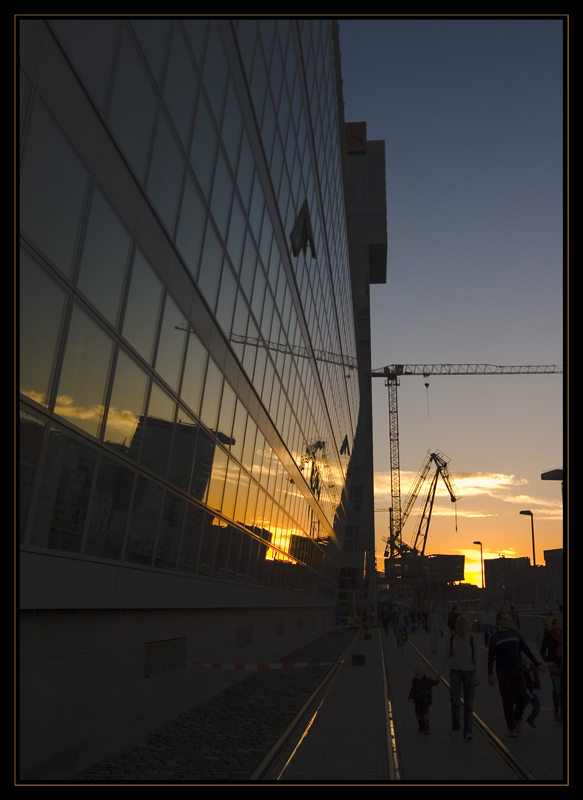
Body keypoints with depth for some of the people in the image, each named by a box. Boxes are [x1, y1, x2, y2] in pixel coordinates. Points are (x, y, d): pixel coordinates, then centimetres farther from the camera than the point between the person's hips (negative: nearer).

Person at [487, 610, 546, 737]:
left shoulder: (515, 634, 5)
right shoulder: (494, 637, -2)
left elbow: (526, 650, 11)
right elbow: (491, 656, -1)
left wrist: (537, 663, 7)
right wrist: (490, 674, -3)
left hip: (517, 670, 3)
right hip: (503, 673, -2)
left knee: (521, 696, -1)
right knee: (508, 699, -1)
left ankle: (518, 718, 28)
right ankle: (511, 727, 13)